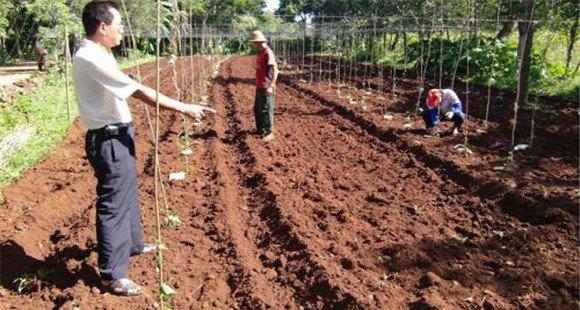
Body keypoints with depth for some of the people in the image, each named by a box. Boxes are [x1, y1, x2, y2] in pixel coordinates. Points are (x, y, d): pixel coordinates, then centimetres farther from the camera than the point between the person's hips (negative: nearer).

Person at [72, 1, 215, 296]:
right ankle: (112, 274, 12)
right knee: (113, 204, -1)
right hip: (109, 141, -11)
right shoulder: (90, 58, -23)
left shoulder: (98, 53, 10)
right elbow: (139, 91, -26)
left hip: (118, 136, 11)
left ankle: (133, 243, 44)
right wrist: (184, 108, -23)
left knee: (128, 193, 24)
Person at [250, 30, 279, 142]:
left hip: (266, 88, -10)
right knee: (257, 109, 18)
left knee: (266, 111, -2)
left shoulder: (268, 53, -17)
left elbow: (275, 70, -24)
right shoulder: (260, 53, 12)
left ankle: (269, 133, 9)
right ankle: (260, 130, 32)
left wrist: (271, 86, -31)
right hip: (259, 87, 10)